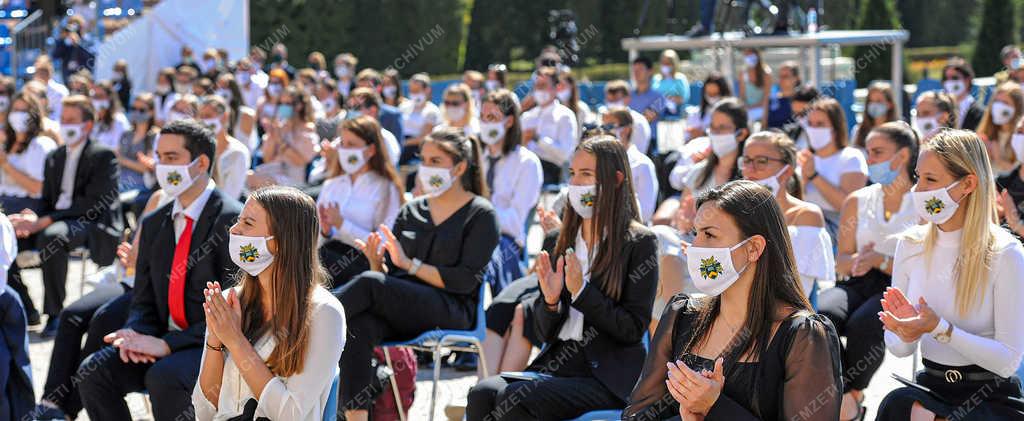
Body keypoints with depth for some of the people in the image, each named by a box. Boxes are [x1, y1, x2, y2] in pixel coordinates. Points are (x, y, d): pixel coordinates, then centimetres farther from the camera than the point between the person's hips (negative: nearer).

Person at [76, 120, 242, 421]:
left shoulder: (232, 221, -11)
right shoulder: (154, 224, 13)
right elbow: (143, 302, 14)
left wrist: (167, 344, -22)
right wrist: (136, 333, -11)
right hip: (165, 342, 7)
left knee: (164, 378, -34)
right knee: (93, 372, -16)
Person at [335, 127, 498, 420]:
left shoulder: (481, 215, 3)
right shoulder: (412, 211, 19)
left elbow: (466, 281, -8)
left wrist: (409, 264, -13)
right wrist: (377, 262, -6)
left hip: (451, 312, -4)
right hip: (401, 311, 4)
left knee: (369, 284, -30)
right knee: (357, 328, -32)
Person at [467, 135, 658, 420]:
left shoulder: (639, 242, -2)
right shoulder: (564, 241, 14)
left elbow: (633, 330, -8)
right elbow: (547, 333, 15)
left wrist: (581, 292, -16)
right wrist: (551, 300, -6)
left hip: (609, 374, -6)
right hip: (559, 362, 6)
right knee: (483, 393, -22)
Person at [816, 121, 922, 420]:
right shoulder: (857, 201, 18)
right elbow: (841, 263, 15)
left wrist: (881, 260, -16)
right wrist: (857, 260, -8)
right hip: (859, 284, 4)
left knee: (863, 324, -36)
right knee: (821, 315, -31)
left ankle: (852, 395, -13)